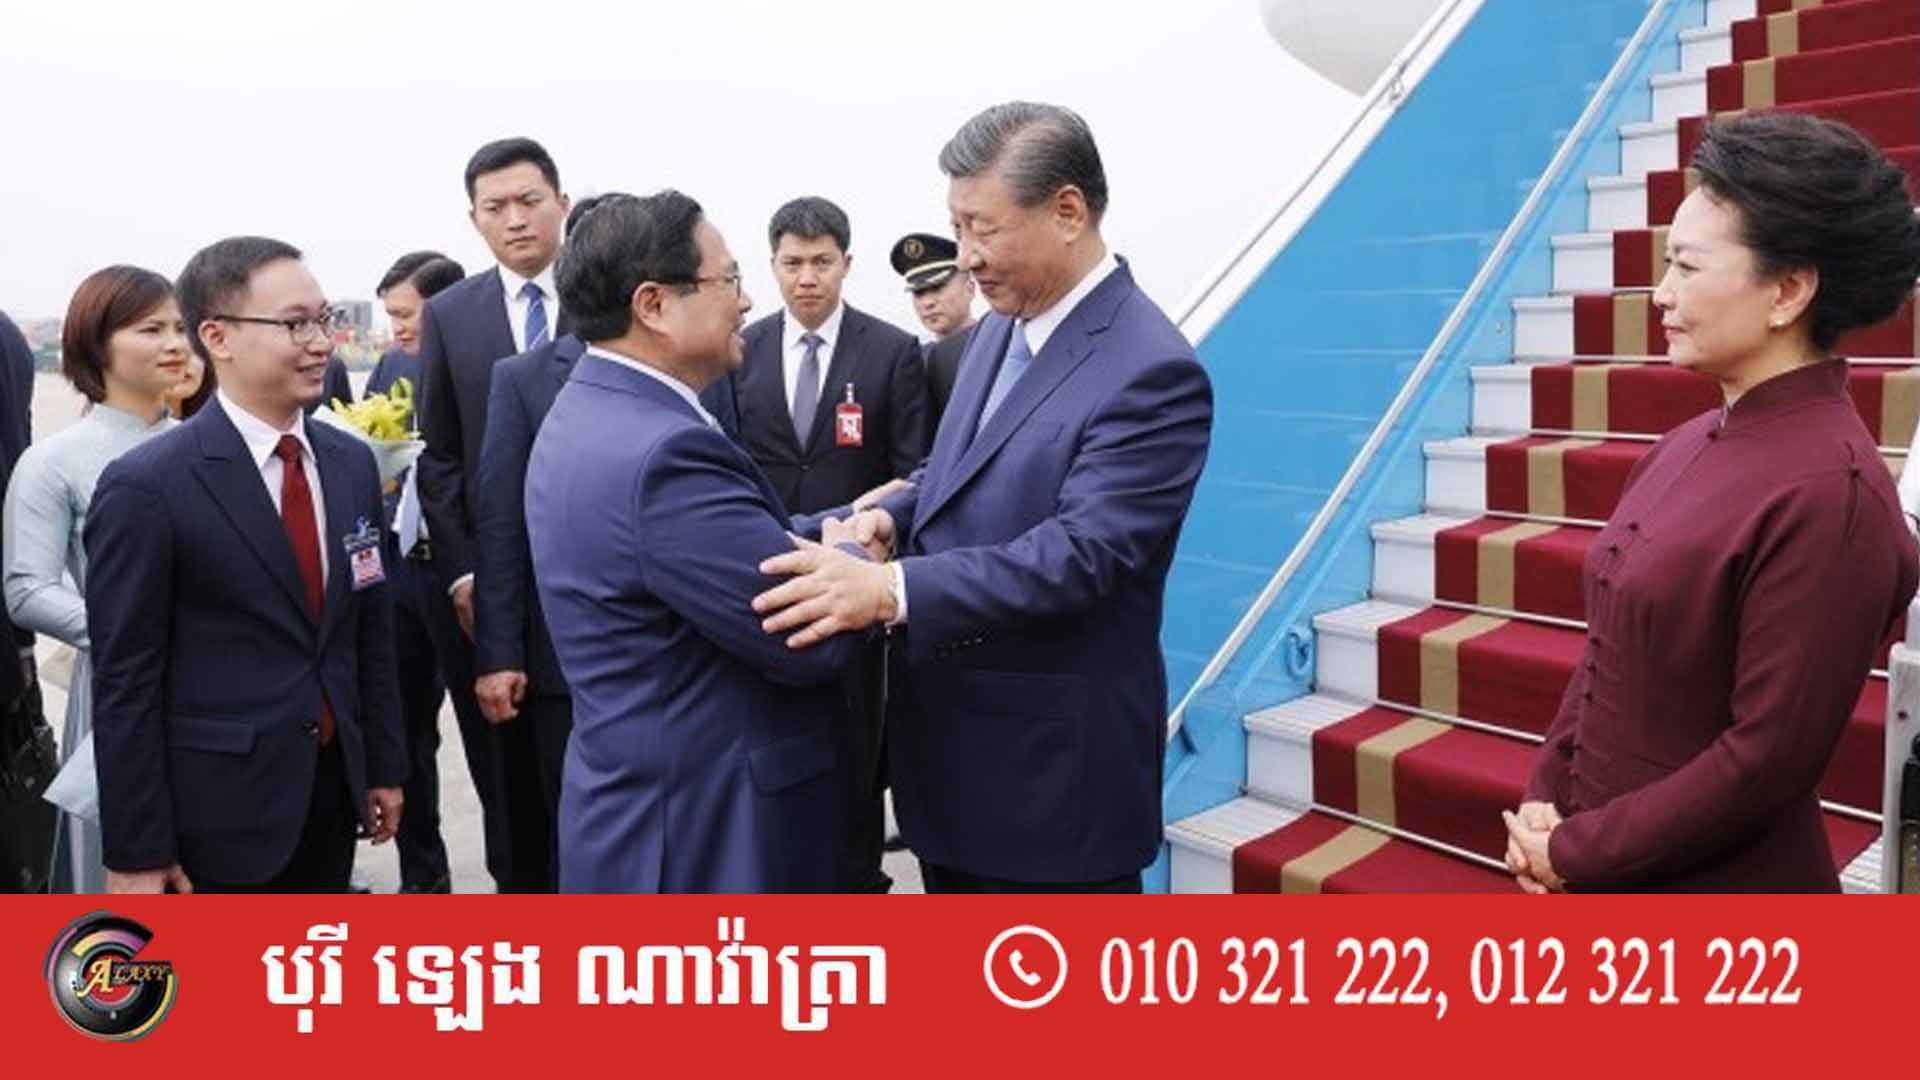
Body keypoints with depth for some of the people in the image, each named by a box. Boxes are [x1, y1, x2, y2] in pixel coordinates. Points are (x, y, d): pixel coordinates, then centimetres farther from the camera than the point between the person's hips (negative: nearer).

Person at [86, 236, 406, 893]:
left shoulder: (352, 462, 4)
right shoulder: (146, 487, -14)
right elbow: (124, 681, -12)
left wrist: (385, 764, 10)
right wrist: (135, 851, -10)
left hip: (334, 788, 5)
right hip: (217, 812, -5)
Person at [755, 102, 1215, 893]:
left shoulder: (1152, 372, -21)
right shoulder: (1001, 328, 8)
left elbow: (1080, 554, -29)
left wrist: (891, 590, -37)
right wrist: (892, 517, -4)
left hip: (1055, 767, -8)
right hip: (950, 747, 9)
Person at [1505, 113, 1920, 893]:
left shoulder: (1825, 491, -22)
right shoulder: (1688, 446, 2)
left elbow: (1770, 755, -21)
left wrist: (1575, 853, -14)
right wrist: (1546, 802, -1)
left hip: (1719, 891, -7)